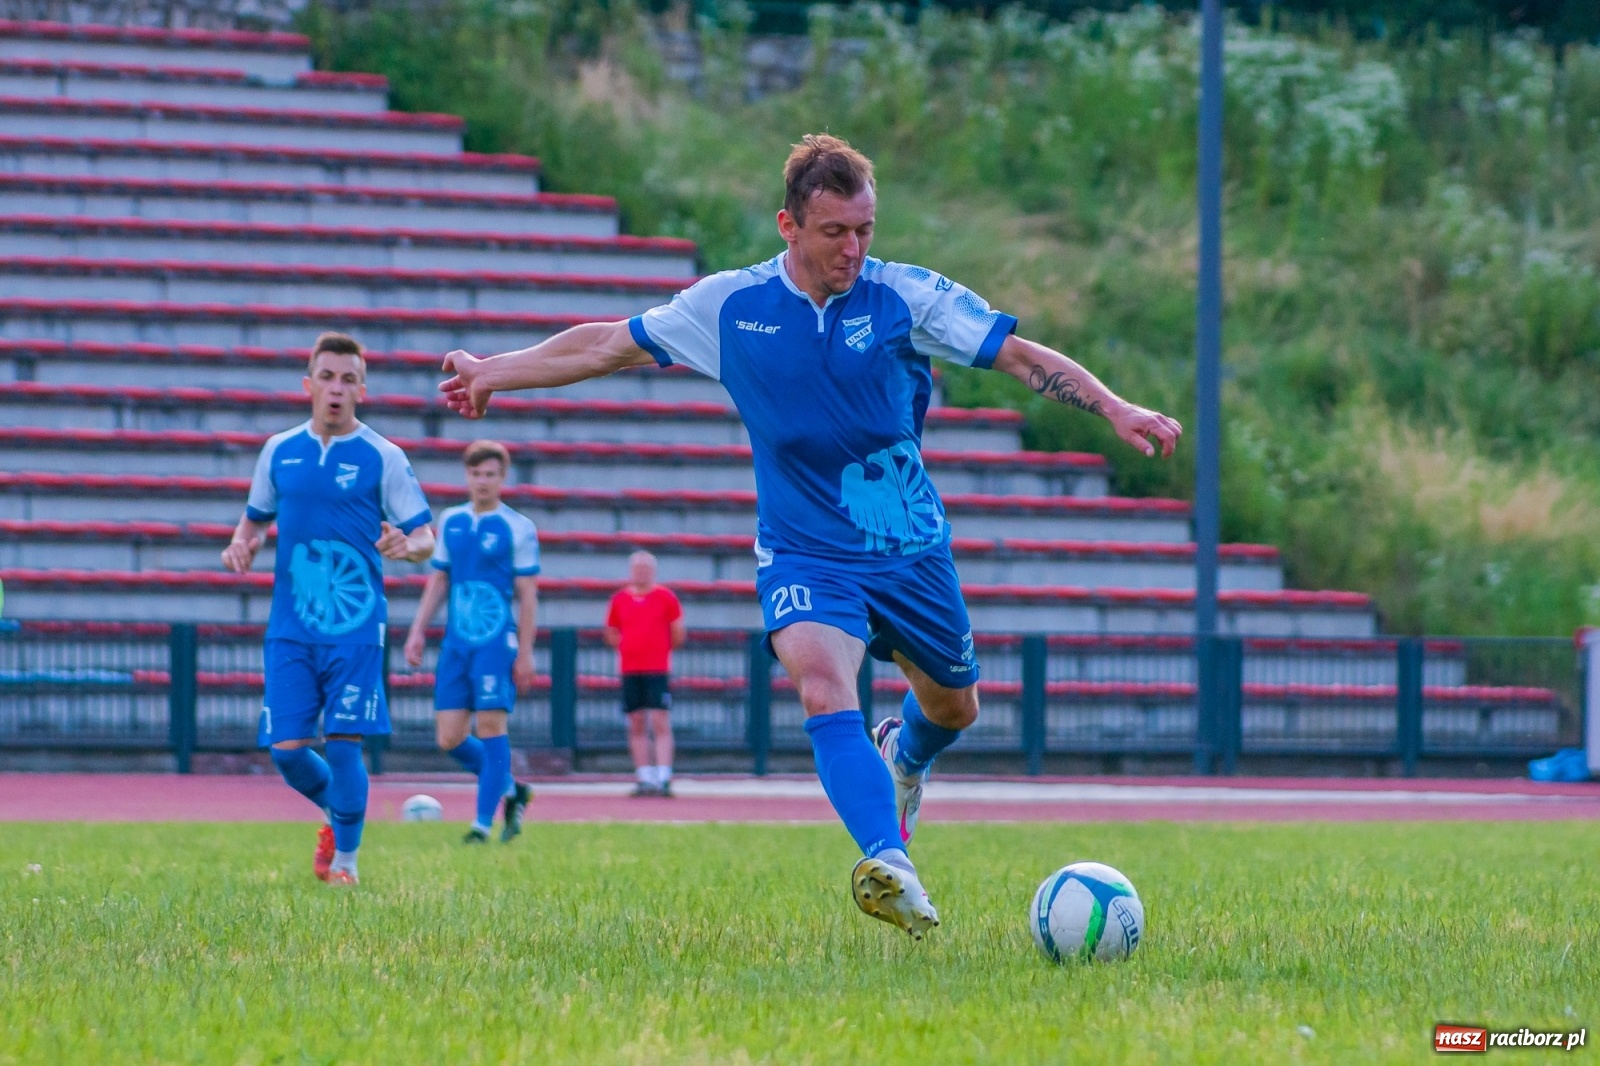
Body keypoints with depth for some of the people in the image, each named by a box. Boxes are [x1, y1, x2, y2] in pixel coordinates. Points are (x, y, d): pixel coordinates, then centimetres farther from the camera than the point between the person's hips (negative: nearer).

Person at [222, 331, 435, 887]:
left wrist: (406, 546, -23)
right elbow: (257, 518, 22)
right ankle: (336, 814, 28)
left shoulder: (383, 458, -1)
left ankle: (345, 858, 10)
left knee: (343, 745, -9)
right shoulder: (279, 451, 9)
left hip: (356, 627, -3)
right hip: (290, 627, 3)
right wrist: (242, 544, 0)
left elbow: (426, 537, 0)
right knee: (286, 749, -3)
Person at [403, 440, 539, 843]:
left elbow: (527, 594, -3)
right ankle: (511, 791, 21)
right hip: (455, 643, 5)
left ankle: (483, 825, -6)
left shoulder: (518, 529, -2)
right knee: (449, 738, 1)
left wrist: (525, 652, -8)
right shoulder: (451, 521, 12)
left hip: (496, 643, -5)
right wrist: (418, 630, 11)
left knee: (491, 727, -9)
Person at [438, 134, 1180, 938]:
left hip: (911, 549, 2)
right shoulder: (728, 306, -5)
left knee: (953, 704, 17)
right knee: (825, 690, -29)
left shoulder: (907, 297, -9)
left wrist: (1115, 409, -25)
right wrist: (493, 371, 13)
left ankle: (904, 756, 55)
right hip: (804, 556, -2)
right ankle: (889, 865, -42)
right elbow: (611, 344, 7)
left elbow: (1021, 355, -12)